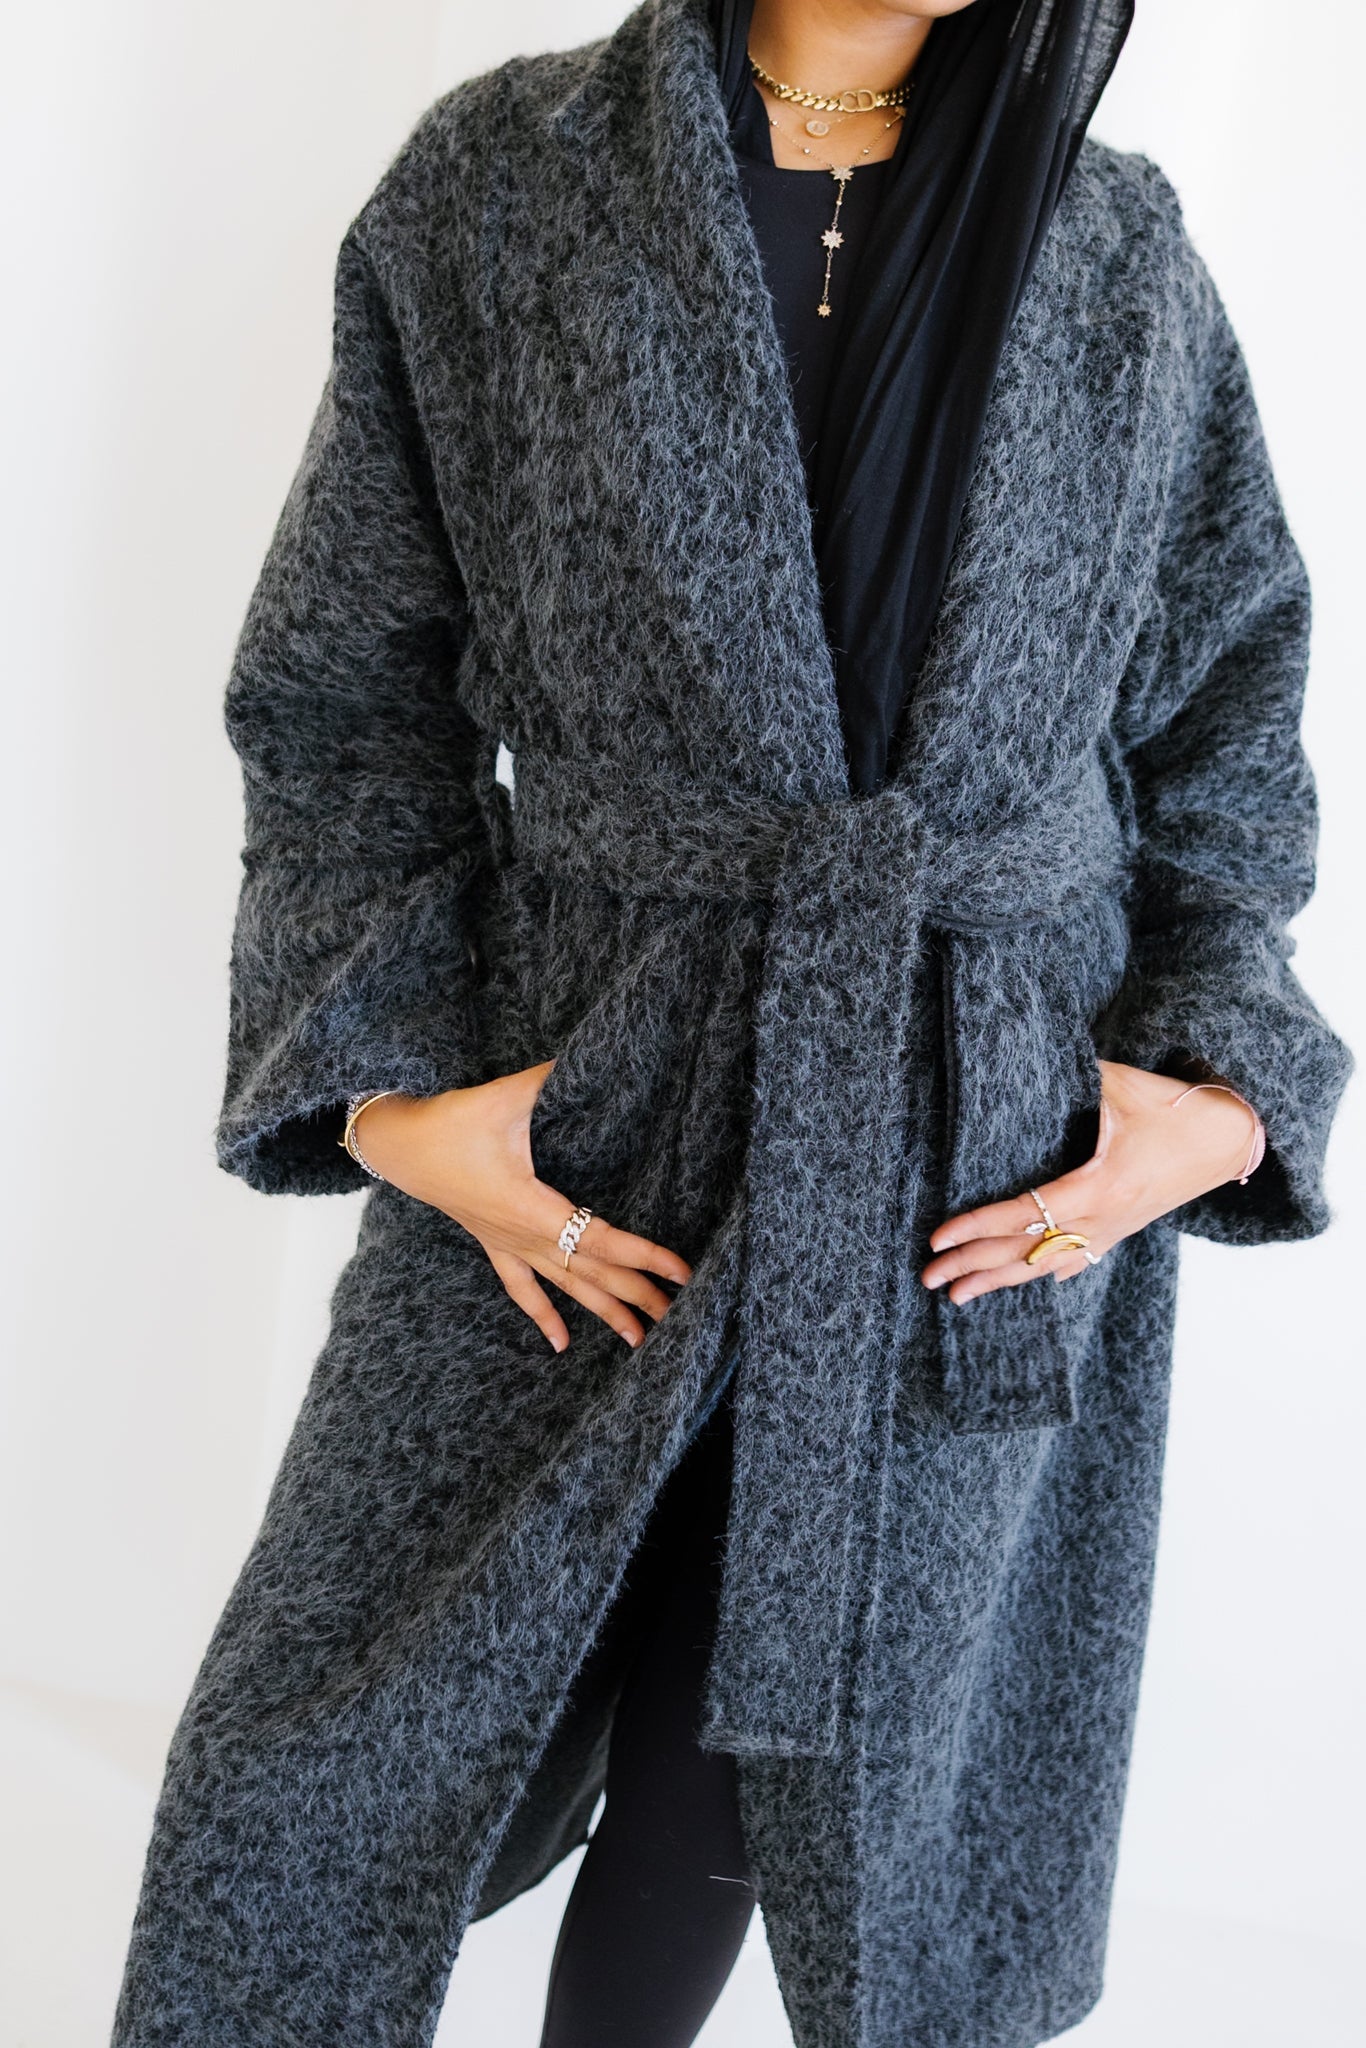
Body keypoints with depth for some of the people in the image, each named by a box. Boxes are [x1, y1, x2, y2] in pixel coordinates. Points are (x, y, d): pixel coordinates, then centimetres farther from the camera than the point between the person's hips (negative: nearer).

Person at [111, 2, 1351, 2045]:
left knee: (735, 1790, 13)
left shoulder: (1126, 258, 2)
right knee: (357, 1780, 11)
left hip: (988, 1189, 1)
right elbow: (347, 708, 0)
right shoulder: (498, 186, -3)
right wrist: (392, 1088, -10)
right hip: (580, 1148, -1)